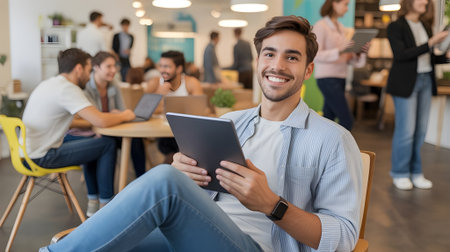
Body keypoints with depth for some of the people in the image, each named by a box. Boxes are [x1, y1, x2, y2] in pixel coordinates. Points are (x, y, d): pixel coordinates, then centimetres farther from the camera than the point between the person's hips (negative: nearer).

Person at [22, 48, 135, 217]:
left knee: (94, 144, 22)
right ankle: (106, 205, 6)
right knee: (107, 144, -4)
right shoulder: (67, 88, -18)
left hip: (28, 151, 10)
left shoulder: (49, 84, 12)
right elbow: (101, 121, -26)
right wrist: (124, 116, -5)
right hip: (41, 158, -10)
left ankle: (93, 201, 24)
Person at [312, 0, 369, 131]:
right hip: (327, 78, -8)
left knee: (329, 118, 9)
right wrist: (339, 50, -27)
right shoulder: (321, 26, -8)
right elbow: (316, 56, -16)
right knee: (347, 120, -10)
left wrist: (360, 52, -4)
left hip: (340, 78, 8)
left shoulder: (340, 27, 16)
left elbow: (347, 56, 15)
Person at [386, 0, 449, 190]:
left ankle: (415, 172, 18)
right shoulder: (396, 27, -5)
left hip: (426, 80, 6)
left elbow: (429, 58, 17)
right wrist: (430, 43, -21)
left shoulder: (426, 26, 15)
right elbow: (400, 55, -17)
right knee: (406, 130, -4)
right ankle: (400, 173, 11)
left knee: (420, 130, 8)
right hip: (406, 83, -6)